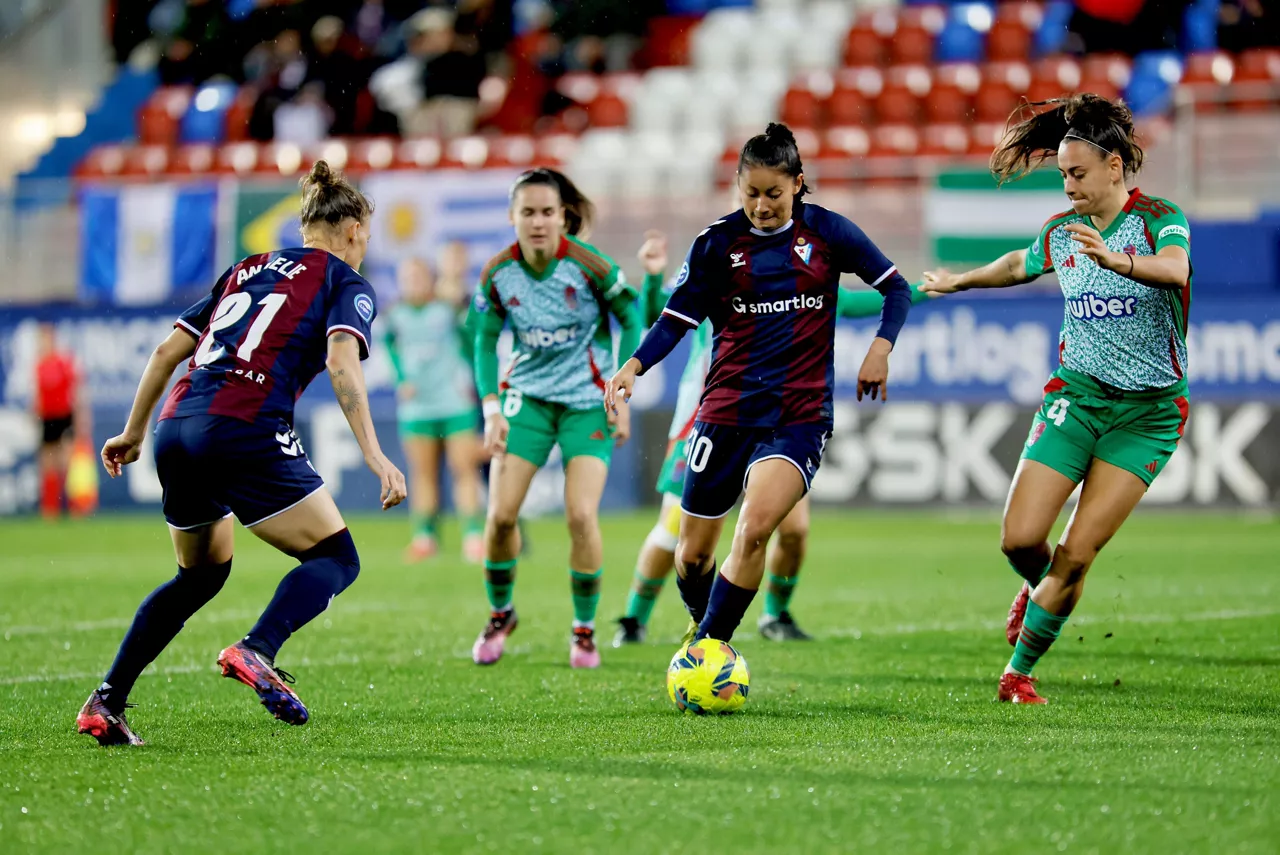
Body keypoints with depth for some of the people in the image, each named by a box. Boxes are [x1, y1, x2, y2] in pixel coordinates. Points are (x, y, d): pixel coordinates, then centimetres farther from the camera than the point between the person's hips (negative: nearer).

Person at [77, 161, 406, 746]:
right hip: (245, 432, -7)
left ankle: (106, 703, 16)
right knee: (335, 558, 3)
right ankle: (255, 653, -23)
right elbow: (341, 363, -10)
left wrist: (133, 433, 31)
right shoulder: (344, 282, 9)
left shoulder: (247, 270, 27)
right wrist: (374, 456, -15)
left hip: (176, 431, 7)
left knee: (202, 574, 25)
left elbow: (168, 350, 23)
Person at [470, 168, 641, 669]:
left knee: (581, 515, -14)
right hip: (527, 397, 3)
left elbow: (630, 318, -4)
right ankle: (500, 614, 20)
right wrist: (491, 409, -7)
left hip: (587, 401, -3)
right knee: (500, 514, -5)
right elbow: (485, 341, 4)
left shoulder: (588, 265, -17)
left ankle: (584, 629, 4)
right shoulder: (498, 274, -9)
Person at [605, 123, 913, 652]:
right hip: (727, 410, 2)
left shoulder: (827, 232, 1)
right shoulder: (718, 242, 1)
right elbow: (678, 318, 2)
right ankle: (704, 629, 37)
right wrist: (634, 366, -15)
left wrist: (881, 347, -7)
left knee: (754, 529, -25)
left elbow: (896, 289, 9)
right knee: (693, 553, 6)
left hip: (800, 415, -2)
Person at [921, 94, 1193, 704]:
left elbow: (1175, 269, -34)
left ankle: (1019, 673, 8)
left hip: (1150, 410, -4)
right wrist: (961, 281, 40)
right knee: (1020, 539, -10)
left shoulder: (1159, 218, -11)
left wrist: (1114, 260, -52)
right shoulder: (1062, 232, 4)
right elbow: (1020, 265, 28)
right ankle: (1039, 588, 27)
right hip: (1077, 394, 4)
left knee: (1076, 555, -9)